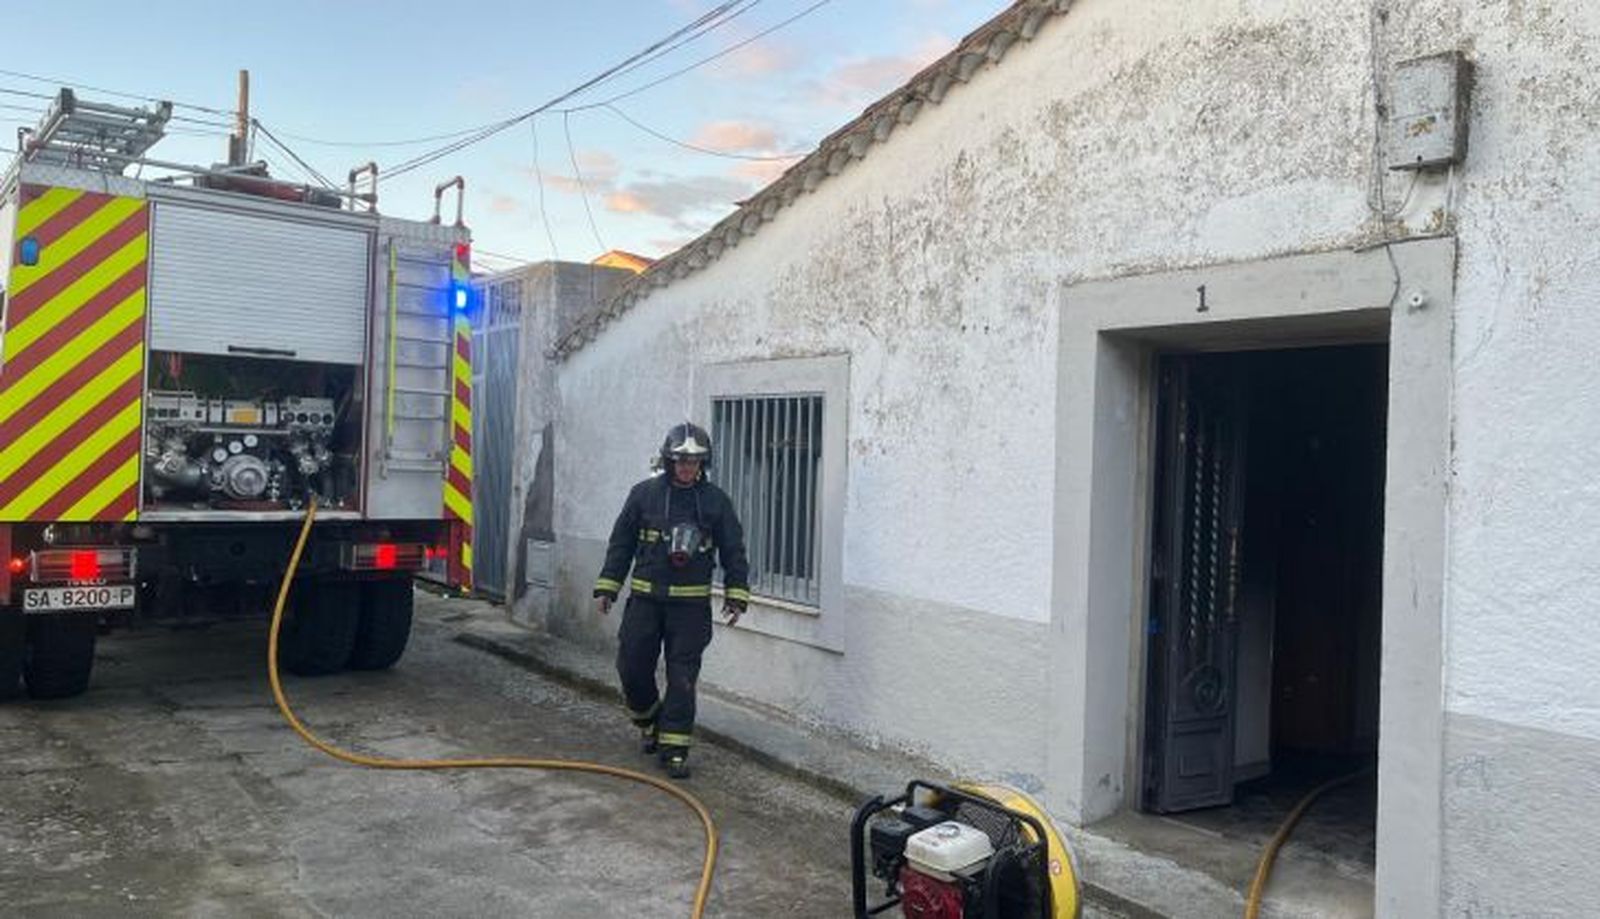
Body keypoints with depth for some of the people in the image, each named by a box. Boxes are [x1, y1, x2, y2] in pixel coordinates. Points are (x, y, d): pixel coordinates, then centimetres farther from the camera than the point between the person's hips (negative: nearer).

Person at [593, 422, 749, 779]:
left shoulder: (716, 501, 0)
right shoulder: (644, 494, 0)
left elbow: (733, 551, 6)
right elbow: (620, 544, 6)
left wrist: (736, 595, -1)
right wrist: (606, 588, 4)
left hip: (692, 605, -1)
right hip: (644, 599, 1)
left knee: (682, 679, 0)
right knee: (633, 668, 6)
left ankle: (674, 749, 9)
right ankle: (649, 722, 34)